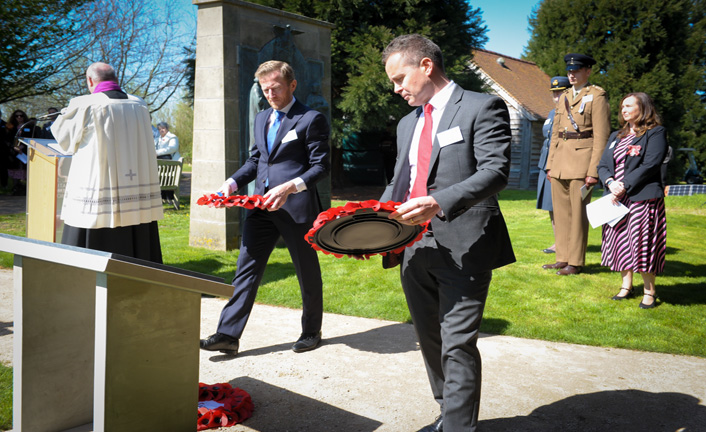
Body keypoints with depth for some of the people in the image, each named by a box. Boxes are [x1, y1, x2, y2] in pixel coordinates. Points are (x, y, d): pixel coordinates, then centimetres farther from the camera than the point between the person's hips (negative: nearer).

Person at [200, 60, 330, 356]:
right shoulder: (261, 118, 16)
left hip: (296, 207, -6)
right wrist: (233, 182, 5)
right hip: (261, 207, 6)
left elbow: (321, 166, -9)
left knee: (308, 273, 9)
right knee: (246, 270, 2)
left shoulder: (311, 119, -6)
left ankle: (311, 332, 26)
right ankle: (228, 335, 5)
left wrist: (289, 187, -23)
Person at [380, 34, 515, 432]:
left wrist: (439, 202, -29)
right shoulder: (407, 124, 19)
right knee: (430, 341, 16)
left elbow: (495, 171, -16)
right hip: (416, 249, 8)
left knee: (457, 346, -8)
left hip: (463, 248, -7)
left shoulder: (482, 108, -4)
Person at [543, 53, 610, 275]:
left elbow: (601, 136, -9)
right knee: (560, 212, 9)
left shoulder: (596, 96, -3)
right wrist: (550, 164, 12)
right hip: (560, 158, 7)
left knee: (578, 212, -2)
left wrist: (594, 170, -15)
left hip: (582, 157, -7)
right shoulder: (564, 97, 17)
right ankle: (562, 259, 18)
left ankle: (576, 263, 6)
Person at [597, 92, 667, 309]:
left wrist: (624, 185, -18)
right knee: (619, 241, 8)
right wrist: (610, 183, -11)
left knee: (643, 242, -5)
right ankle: (626, 286, 21)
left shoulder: (655, 133, -1)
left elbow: (650, 166, -13)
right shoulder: (616, 136, 18)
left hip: (643, 198, -6)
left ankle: (649, 291, 7)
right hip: (617, 199, 6)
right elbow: (603, 165, 10)